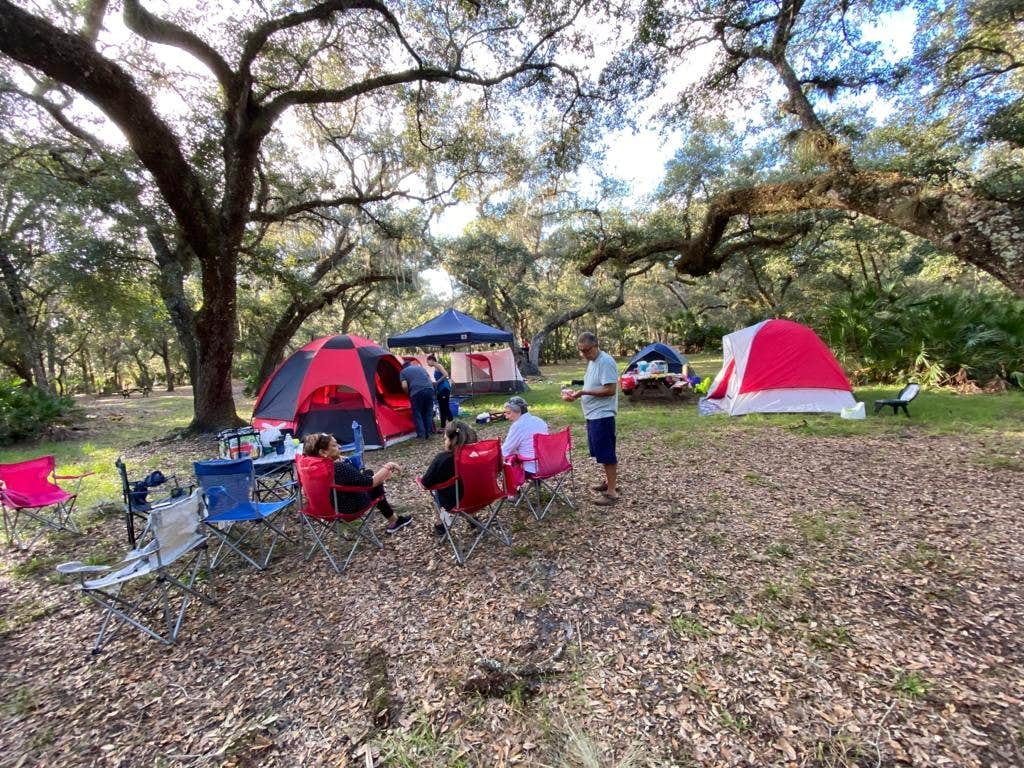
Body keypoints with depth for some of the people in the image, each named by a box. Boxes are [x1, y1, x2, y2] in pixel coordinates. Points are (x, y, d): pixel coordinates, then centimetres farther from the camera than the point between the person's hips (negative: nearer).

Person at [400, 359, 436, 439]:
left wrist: (409, 394, 18)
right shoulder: (421, 367, 29)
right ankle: (428, 433, 18)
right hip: (429, 389, 4)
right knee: (428, 412, 16)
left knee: (417, 413, 9)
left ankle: (421, 434, 6)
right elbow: (430, 379, 27)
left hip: (417, 392, -4)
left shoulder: (403, 371, 16)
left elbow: (404, 386, 2)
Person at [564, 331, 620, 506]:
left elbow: (610, 390, -23)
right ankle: (609, 482, 33)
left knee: (607, 454, -2)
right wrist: (578, 393, 5)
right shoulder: (592, 361, 13)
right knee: (602, 453, 19)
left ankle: (612, 492, 8)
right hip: (593, 415, 10)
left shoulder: (606, 362, -17)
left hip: (603, 416, -10)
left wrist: (583, 392, -21)